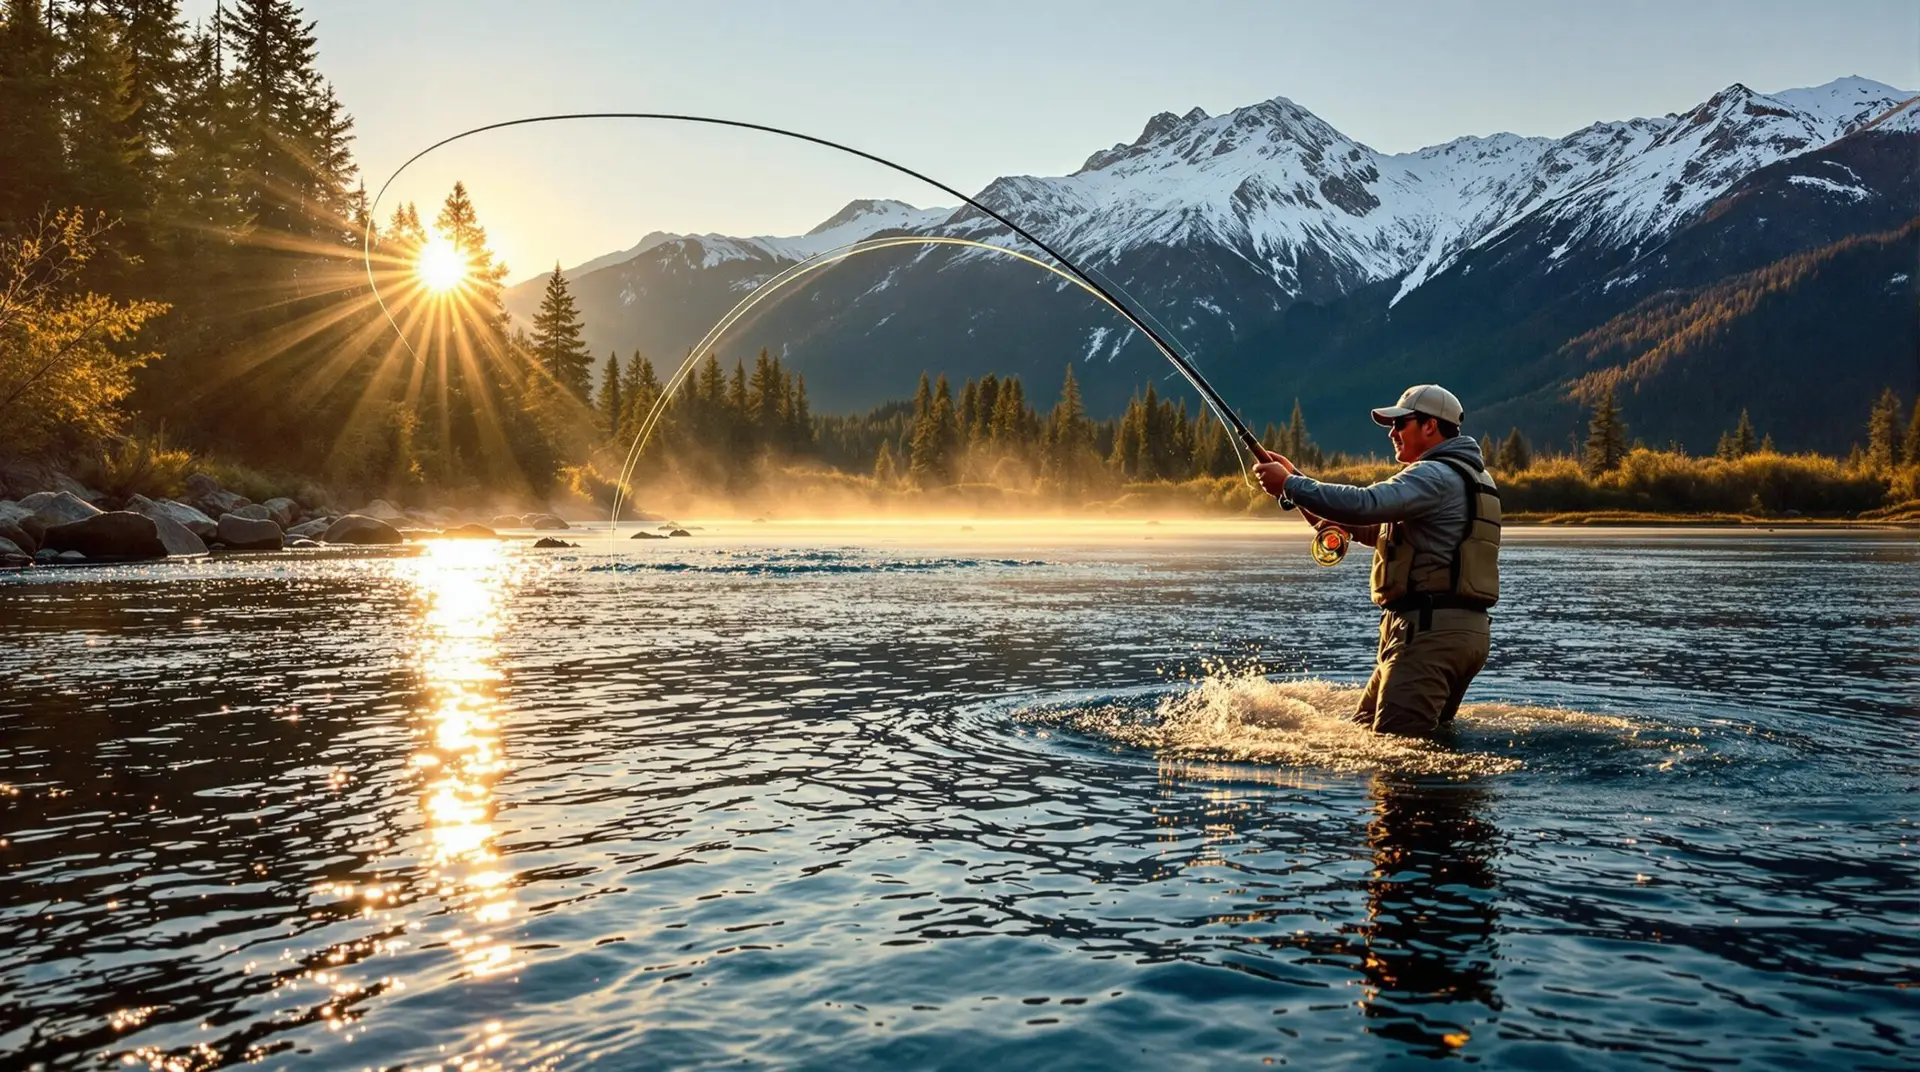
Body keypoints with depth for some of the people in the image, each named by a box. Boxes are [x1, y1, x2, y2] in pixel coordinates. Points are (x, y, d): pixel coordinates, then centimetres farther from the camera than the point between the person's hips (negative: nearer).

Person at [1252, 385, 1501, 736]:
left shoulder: (1437, 475, -10)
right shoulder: (1462, 477, 25)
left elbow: (1365, 505, -25)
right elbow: (1381, 530, 24)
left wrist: (1289, 484, -15)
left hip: (1431, 630, -11)